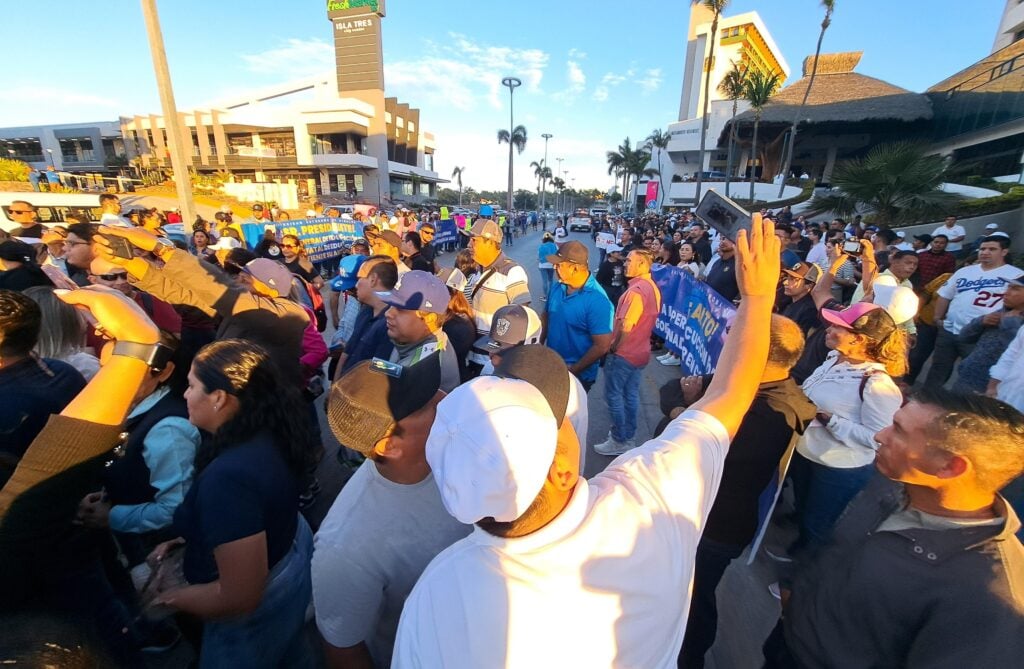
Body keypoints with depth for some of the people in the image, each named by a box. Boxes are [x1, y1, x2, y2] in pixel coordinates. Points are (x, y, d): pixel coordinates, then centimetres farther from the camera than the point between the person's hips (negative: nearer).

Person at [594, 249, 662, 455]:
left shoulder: (636, 290, -24)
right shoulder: (652, 287, 7)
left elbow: (625, 327, -27)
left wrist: (613, 347, -12)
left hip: (623, 353, -9)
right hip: (640, 352, 9)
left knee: (614, 395, 4)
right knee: (631, 394, 18)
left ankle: (619, 441, 14)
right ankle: (628, 436, 31)